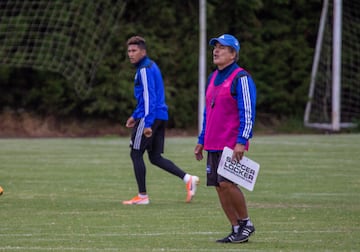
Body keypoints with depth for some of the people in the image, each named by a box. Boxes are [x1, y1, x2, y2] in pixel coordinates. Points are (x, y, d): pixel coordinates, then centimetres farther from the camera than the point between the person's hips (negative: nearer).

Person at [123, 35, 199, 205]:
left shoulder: (145, 70, -13)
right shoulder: (151, 66, 18)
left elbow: (149, 97, -21)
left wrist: (147, 123, -25)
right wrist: (135, 116, 30)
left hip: (150, 116, -10)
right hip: (160, 116, 10)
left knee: (136, 154, 0)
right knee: (155, 157, 11)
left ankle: (142, 196, 1)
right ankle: (188, 179, -1)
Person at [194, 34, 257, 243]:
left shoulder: (241, 78, -9)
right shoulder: (213, 78, 17)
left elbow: (248, 113, -14)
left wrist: (241, 142, -21)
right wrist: (202, 141, 22)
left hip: (232, 144, -8)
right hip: (213, 145, 8)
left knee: (226, 182, -16)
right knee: (219, 186, 4)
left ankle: (246, 223, 0)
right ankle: (237, 230, 11)